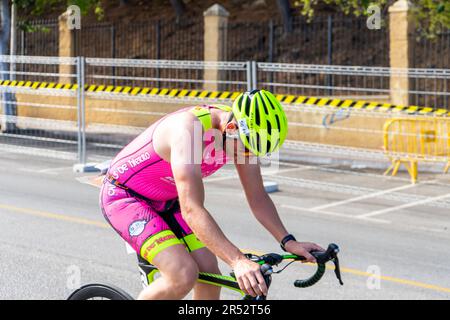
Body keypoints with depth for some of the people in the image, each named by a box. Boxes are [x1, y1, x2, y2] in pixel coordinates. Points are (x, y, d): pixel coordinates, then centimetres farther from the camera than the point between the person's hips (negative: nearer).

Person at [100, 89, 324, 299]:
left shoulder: (242, 134, -12)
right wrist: (238, 261, -51)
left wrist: (288, 242, -15)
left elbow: (257, 197, -2)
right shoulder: (190, 129, -36)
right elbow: (192, 210, -43)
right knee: (183, 275, -24)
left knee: (210, 277, -4)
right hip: (123, 196, -8)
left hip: (165, 201, 8)